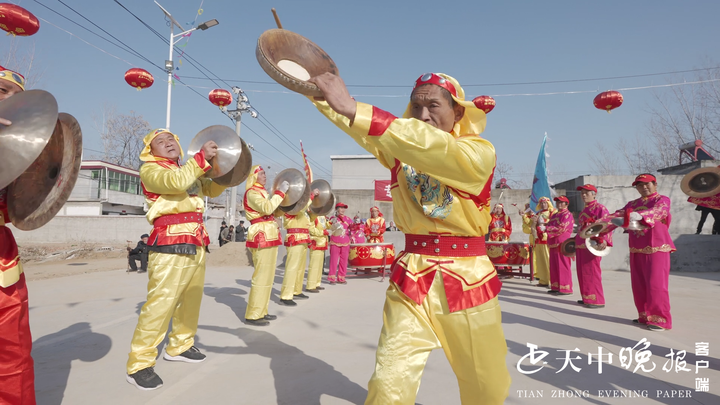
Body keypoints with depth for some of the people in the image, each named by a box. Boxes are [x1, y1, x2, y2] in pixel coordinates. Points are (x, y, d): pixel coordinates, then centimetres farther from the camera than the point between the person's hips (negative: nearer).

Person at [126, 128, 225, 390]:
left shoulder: (188, 171, 23)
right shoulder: (149, 170, -2)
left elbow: (214, 190, 24)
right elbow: (176, 182, -22)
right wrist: (202, 158, -19)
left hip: (195, 245, 8)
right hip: (170, 247, -8)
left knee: (191, 300, 14)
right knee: (160, 305, -11)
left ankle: (179, 345, 31)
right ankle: (139, 364, -2)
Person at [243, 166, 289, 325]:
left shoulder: (262, 192, 21)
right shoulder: (252, 192, -9)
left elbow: (274, 210, 24)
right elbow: (267, 208, -25)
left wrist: (283, 195, 15)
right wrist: (280, 191, -19)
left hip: (269, 237, 10)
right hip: (262, 238, -10)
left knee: (267, 276, 13)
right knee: (262, 276, -10)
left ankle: (261, 311, 21)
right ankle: (253, 315, -4)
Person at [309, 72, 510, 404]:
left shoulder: (479, 152, -8)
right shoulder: (400, 148, 7)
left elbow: (430, 147, -26)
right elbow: (362, 126, -4)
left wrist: (355, 110, -33)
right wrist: (310, 82, -18)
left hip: (467, 280, -1)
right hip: (410, 280, 2)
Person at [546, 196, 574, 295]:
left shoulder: (567, 215, -7)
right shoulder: (554, 214, 21)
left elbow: (562, 228, -16)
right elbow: (549, 225, 25)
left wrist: (549, 229, -9)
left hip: (562, 243, -9)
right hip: (553, 243, 9)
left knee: (562, 265, -7)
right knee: (554, 266, 10)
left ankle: (565, 288, -2)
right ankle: (556, 287, 17)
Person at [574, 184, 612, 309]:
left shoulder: (600, 208, -7)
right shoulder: (584, 210, 19)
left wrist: (604, 241, -28)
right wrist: (575, 240, 25)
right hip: (581, 245, 9)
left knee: (591, 272, -6)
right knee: (582, 272, 12)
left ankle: (597, 300, 2)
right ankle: (586, 298, 22)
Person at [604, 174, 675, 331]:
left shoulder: (662, 200, -1)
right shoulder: (632, 204, 15)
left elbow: (657, 211, -23)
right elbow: (618, 215, 2)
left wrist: (640, 215, -43)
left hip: (656, 249, -6)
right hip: (636, 250, 6)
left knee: (655, 284, -8)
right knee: (639, 285, 9)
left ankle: (660, 320, 0)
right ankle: (645, 316, 20)